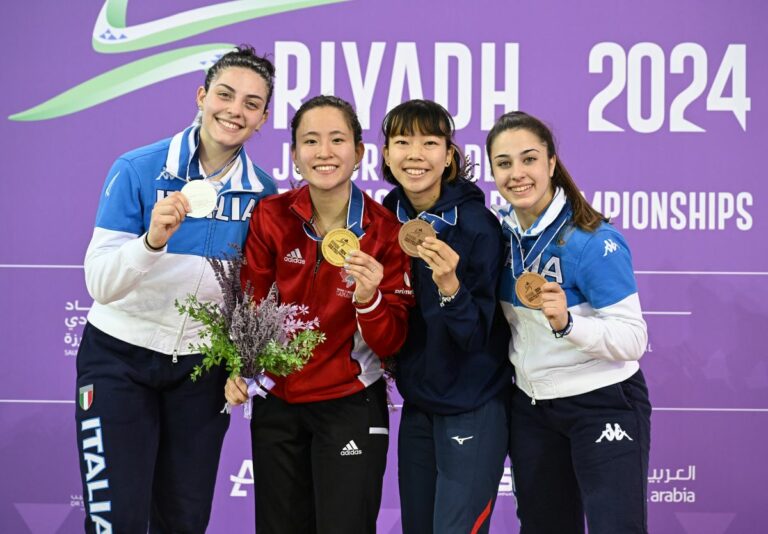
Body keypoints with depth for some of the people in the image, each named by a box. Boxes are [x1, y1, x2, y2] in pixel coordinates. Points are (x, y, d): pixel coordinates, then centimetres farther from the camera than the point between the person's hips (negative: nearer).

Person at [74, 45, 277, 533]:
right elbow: (101, 284, -21)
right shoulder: (138, 170, -14)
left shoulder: (262, 192, -5)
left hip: (201, 368, 3)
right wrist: (153, 239, -37)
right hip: (120, 360, -3)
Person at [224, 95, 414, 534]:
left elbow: (391, 343, -11)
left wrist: (368, 299, -30)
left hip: (350, 409, -2)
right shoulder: (271, 217, -8)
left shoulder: (385, 232, -12)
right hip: (276, 403, 2)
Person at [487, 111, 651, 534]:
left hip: (602, 405, -7)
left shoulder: (593, 242, -21)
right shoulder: (503, 231, -2)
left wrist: (567, 323, -37)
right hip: (530, 407, 7)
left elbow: (634, 339, -23)